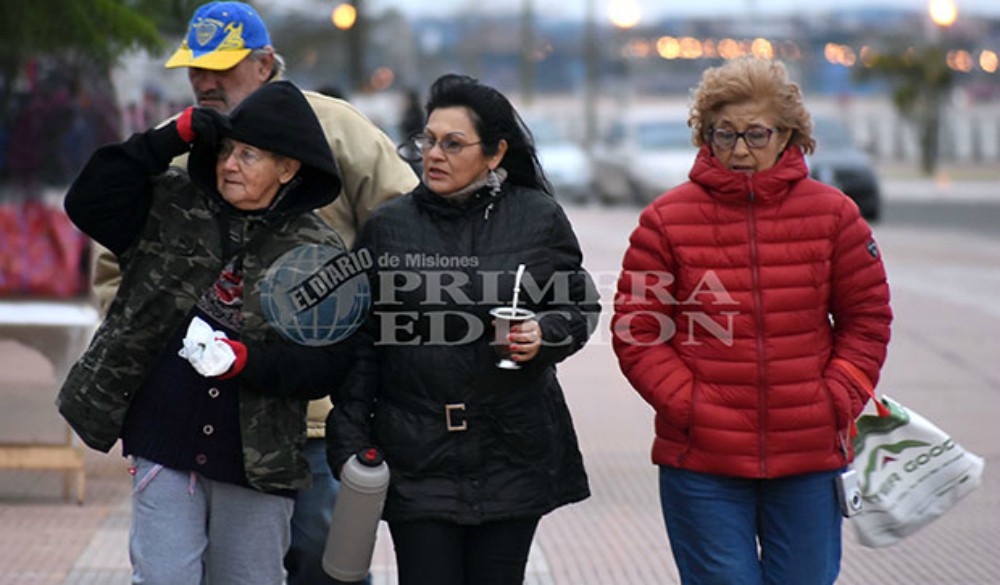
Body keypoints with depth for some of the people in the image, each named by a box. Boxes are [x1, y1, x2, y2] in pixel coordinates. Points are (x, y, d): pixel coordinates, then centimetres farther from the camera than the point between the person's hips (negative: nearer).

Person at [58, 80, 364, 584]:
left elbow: (326, 362, -7)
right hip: (164, 445, 1)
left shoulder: (318, 253, -3)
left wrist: (243, 361, -23)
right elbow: (89, 203, -4)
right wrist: (167, 141, -9)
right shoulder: (173, 207, 5)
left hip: (257, 461, -1)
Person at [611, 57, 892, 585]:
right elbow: (636, 331, 0)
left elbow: (867, 318, 9)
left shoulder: (833, 214, 3)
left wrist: (838, 400, -2)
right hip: (700, 462, -2)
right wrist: (689, 406, -9)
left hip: (809, 461, 2)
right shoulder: (667, 220, -1)